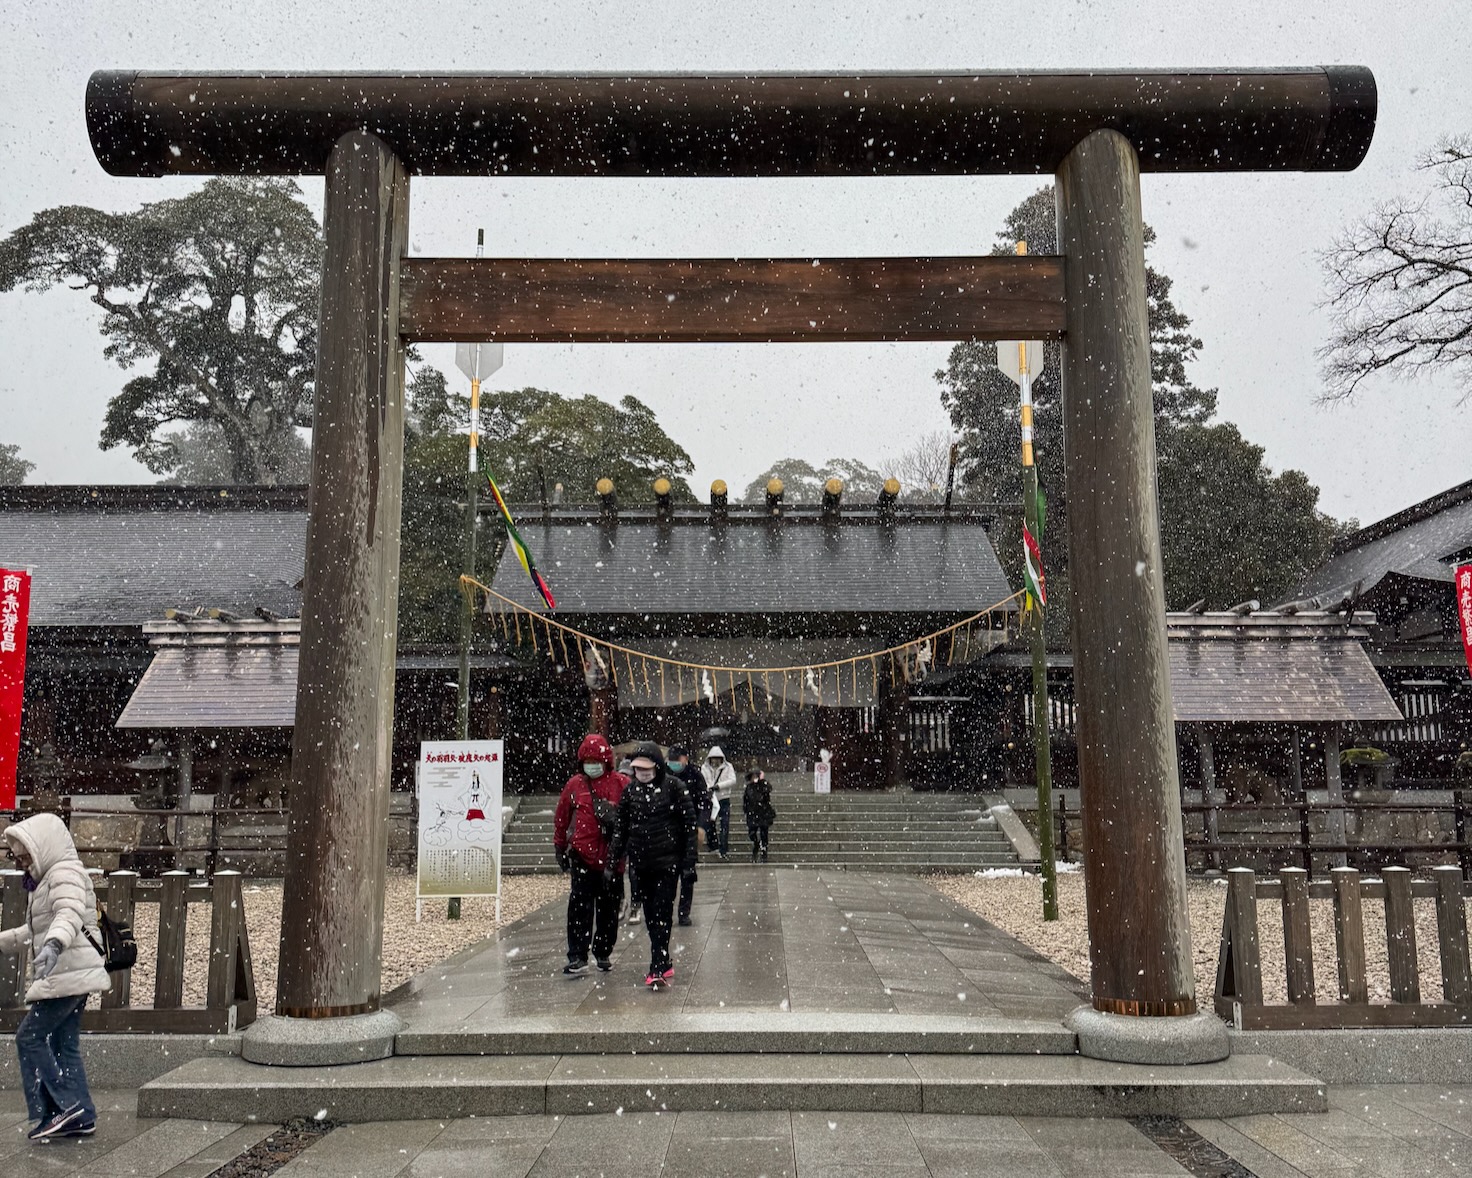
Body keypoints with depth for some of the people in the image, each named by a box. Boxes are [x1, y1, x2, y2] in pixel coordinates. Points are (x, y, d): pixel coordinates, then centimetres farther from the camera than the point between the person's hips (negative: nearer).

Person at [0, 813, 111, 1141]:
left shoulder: (66, 872, -12)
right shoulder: (44, 879, 22)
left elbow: (70, 914, -32)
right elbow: (35, 930, 34)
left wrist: (53, 945, -49)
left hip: (68, 974, -10)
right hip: (66, 976, 10)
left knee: (29, 1036, -6)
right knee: (63, 1044, 11)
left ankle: (63, 1106, -5)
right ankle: (81, 1116, 13)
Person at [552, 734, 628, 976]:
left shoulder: (621, 784, -2)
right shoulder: (574, 784, 5)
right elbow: (561, 818, 13)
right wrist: (560, 848, 15)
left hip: (612, 855, 0)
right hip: (582, 855, 0)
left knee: (609, 907, 11)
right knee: (580, 907, -4)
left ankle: (603, 952, 26)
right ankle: (577, 958, -2)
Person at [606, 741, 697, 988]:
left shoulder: (673, 786, -6)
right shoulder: (631, 789, 6)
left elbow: (689, 824, -6)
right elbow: (621, 827, 10)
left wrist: (689, 862, -10)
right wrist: (612, 861, 4)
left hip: (668, 860, -4)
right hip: (641, 861, 4)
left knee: (662, 912, -8)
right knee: (650, 914, 9)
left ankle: (657, 968, -7)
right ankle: (664, 964, 20)